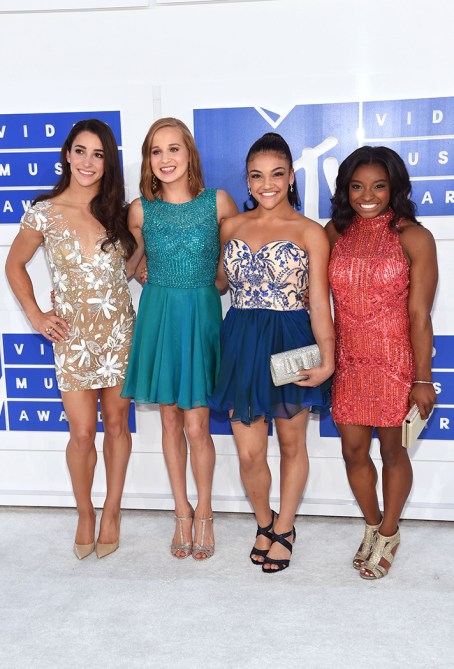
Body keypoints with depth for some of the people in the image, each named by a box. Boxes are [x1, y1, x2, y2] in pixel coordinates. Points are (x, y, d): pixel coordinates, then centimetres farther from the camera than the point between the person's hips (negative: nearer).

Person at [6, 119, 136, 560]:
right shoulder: (44, 213, -4)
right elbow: (14, 265, 9)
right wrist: (35, 315, 1)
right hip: (72, 334, -2)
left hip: (119, 330, 2)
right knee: (82, 432, 1)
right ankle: (84, 515, 27)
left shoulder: (118, 212, 1)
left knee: (116, 423, 10)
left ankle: (111, 512, 29)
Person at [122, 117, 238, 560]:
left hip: (201, 316, -2)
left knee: (196, 425, 0)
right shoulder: (141, 209, -1)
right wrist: (164, 285, 4)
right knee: (170, 420, 10)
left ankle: (203, 515, 23)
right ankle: (182, 513, 28)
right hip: (158, 316, 2)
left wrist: (206, 282, 2)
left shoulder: (218, 202, -6)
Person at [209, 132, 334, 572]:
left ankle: (284, 528, 36)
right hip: (241, 343, 3)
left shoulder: (309, 232, -4)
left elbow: (319, 302, -9)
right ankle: (264, 521, 34)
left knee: (291, 443, 14)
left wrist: (327, 356, -18)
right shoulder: (231, 227, 7)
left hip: (290, 344, -2)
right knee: (249, 453, 4)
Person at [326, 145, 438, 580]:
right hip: (348, 361, 4)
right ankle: (372, 527, 39)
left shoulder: (413, 237, -9)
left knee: (391, 450, 11)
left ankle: (388, 534, 35)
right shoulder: (334, 233, 3)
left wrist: (422, 378, -10)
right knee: (353, 451, 12)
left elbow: (420, 315, -10)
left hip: (395, 360, -3)